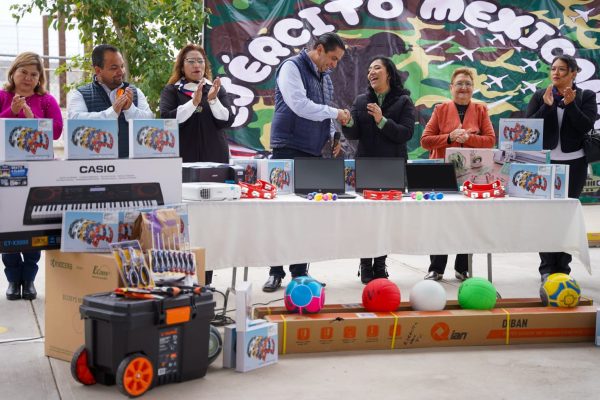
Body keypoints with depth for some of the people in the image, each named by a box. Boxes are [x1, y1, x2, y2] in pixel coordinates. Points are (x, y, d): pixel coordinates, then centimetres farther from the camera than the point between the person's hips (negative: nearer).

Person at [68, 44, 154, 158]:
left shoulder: (135, 93, 15)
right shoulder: (79, 95, 6)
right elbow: (76, 122, -11)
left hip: (132, 159, 2)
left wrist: (130, 109, -12)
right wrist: (112, 111, -16)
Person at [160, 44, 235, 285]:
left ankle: (206, 279, 3)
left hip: (214, 161, 2)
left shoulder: (217, 90, 14)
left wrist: (213, 100, -13)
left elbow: (227, 120, 3)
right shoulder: (172, 91, 8)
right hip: (183, 161, -2)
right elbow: (167, 118, -7)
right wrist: (193, 103, -18)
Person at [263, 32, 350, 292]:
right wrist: (335, 113, -14)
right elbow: (300, 105, -20)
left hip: (314, 153, 7)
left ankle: (299, 271, 13)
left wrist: (332, 136, 7)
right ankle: (276, 272, 4)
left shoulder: (324, 77, 18)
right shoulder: (292, 68, -7)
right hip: (289, 150, -7)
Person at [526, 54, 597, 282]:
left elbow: (586, 125, -9)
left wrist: (570, 104, -19)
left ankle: (562, 268, 7)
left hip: (573, 163, -1)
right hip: (544, 162, 1)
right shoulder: (540, 96, 5)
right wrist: (547, 106, -14)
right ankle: (547, 268, 2)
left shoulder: (586, 97, 2)